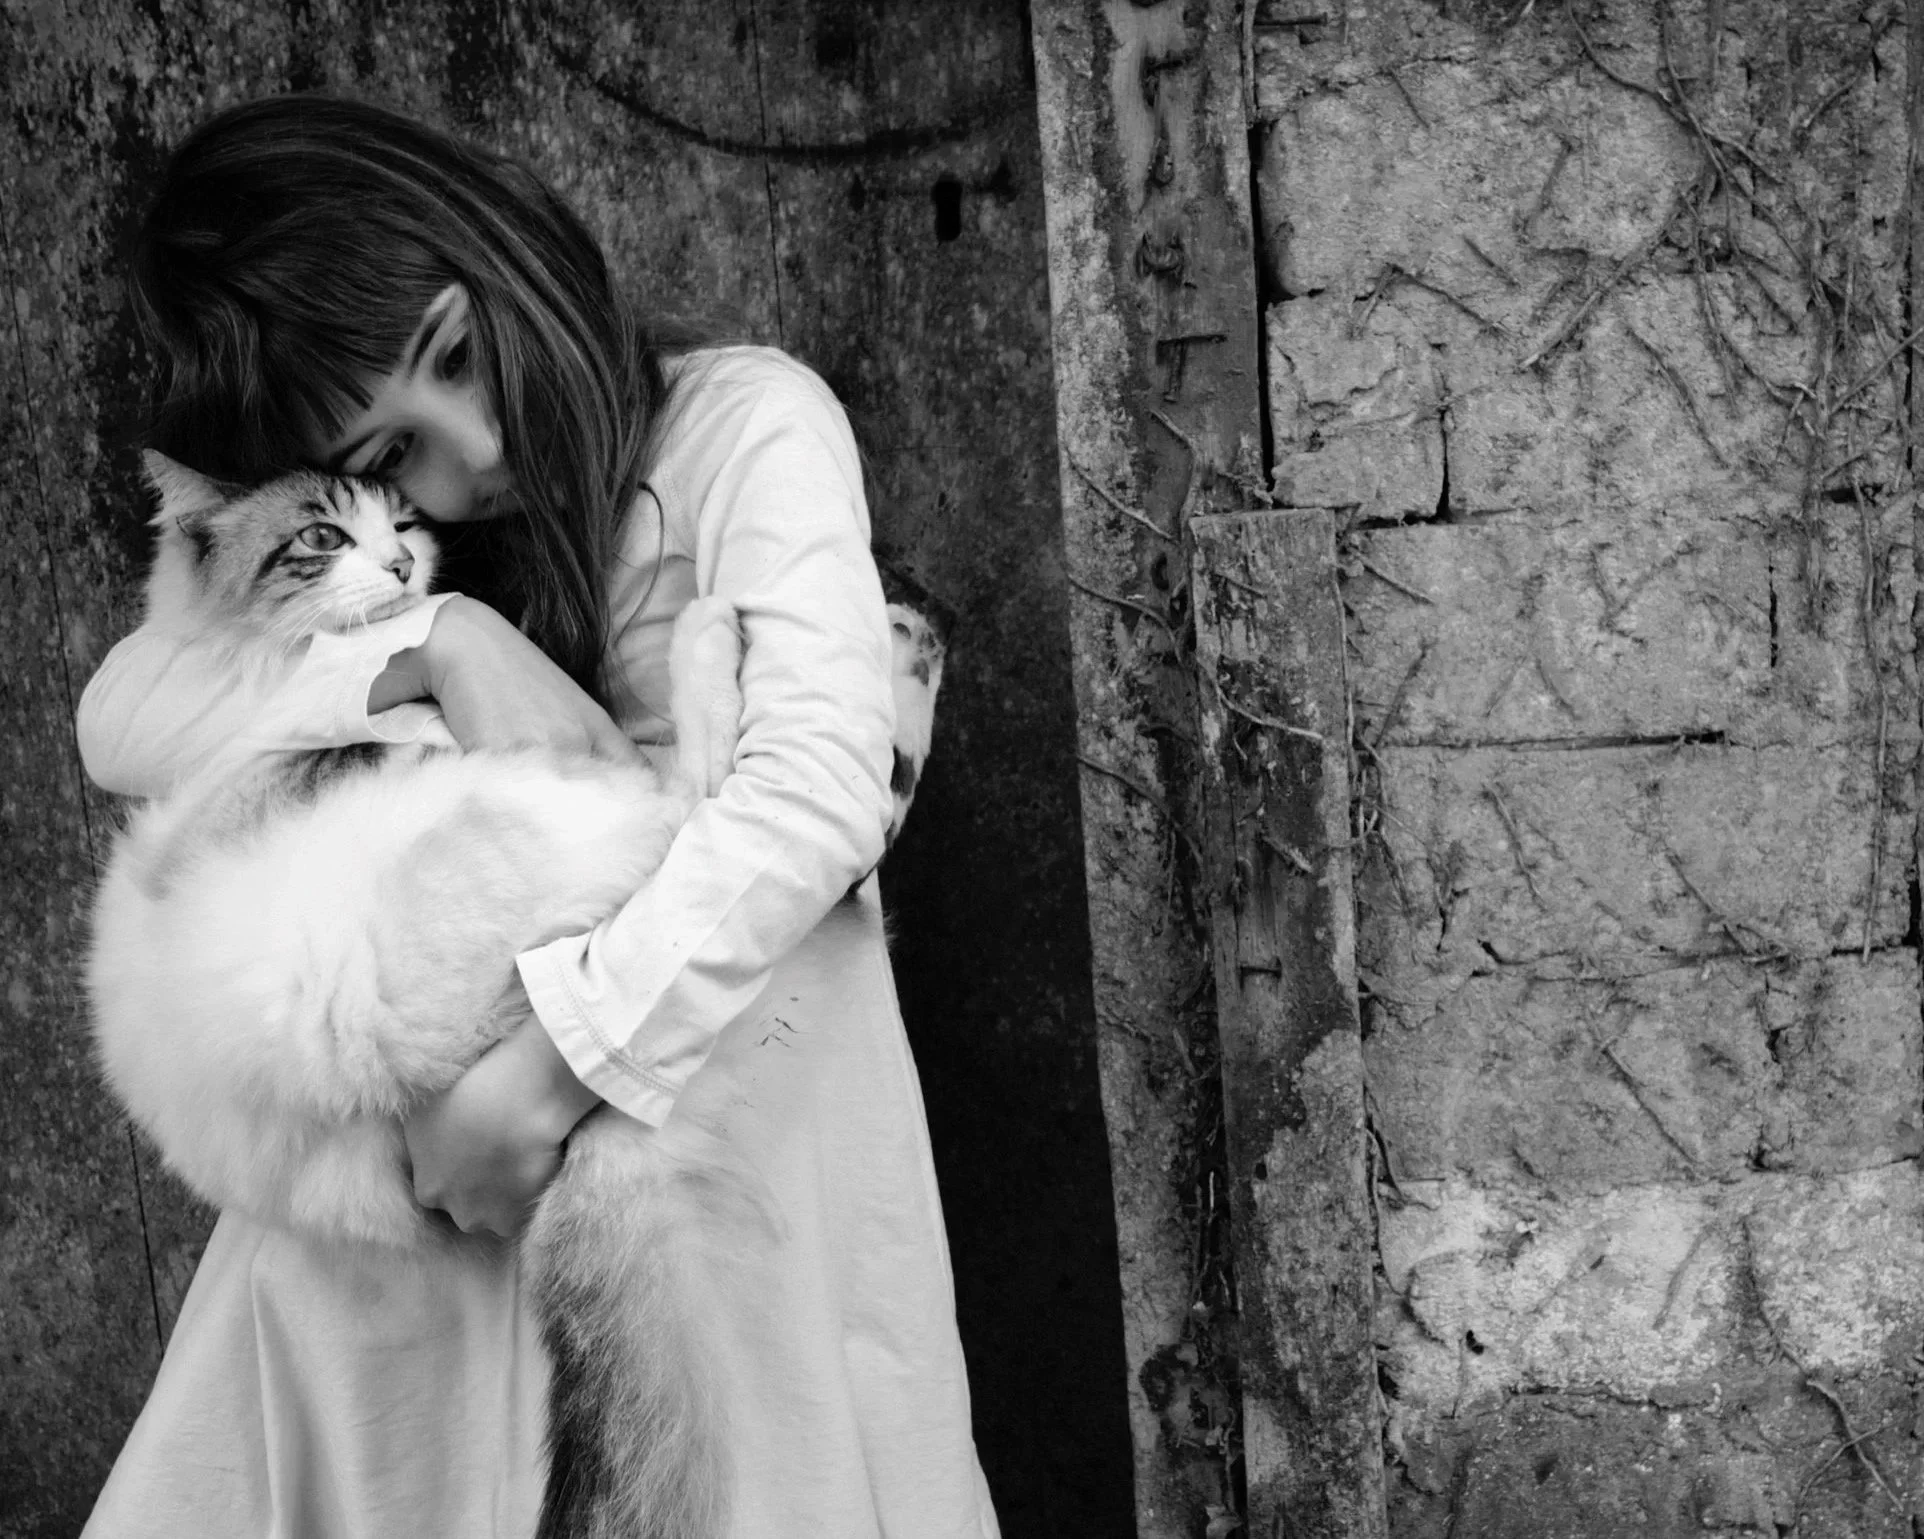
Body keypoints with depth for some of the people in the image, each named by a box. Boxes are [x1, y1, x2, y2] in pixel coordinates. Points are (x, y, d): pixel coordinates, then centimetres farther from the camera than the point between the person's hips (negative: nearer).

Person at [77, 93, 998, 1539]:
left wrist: (547, 1071, -25)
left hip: (734, 1082, -3)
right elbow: (120, 718, -8)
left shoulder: (748, 422, -9)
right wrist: (433, 645, -21)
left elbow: (818, 794, -20)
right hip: (418, 1124, 4)